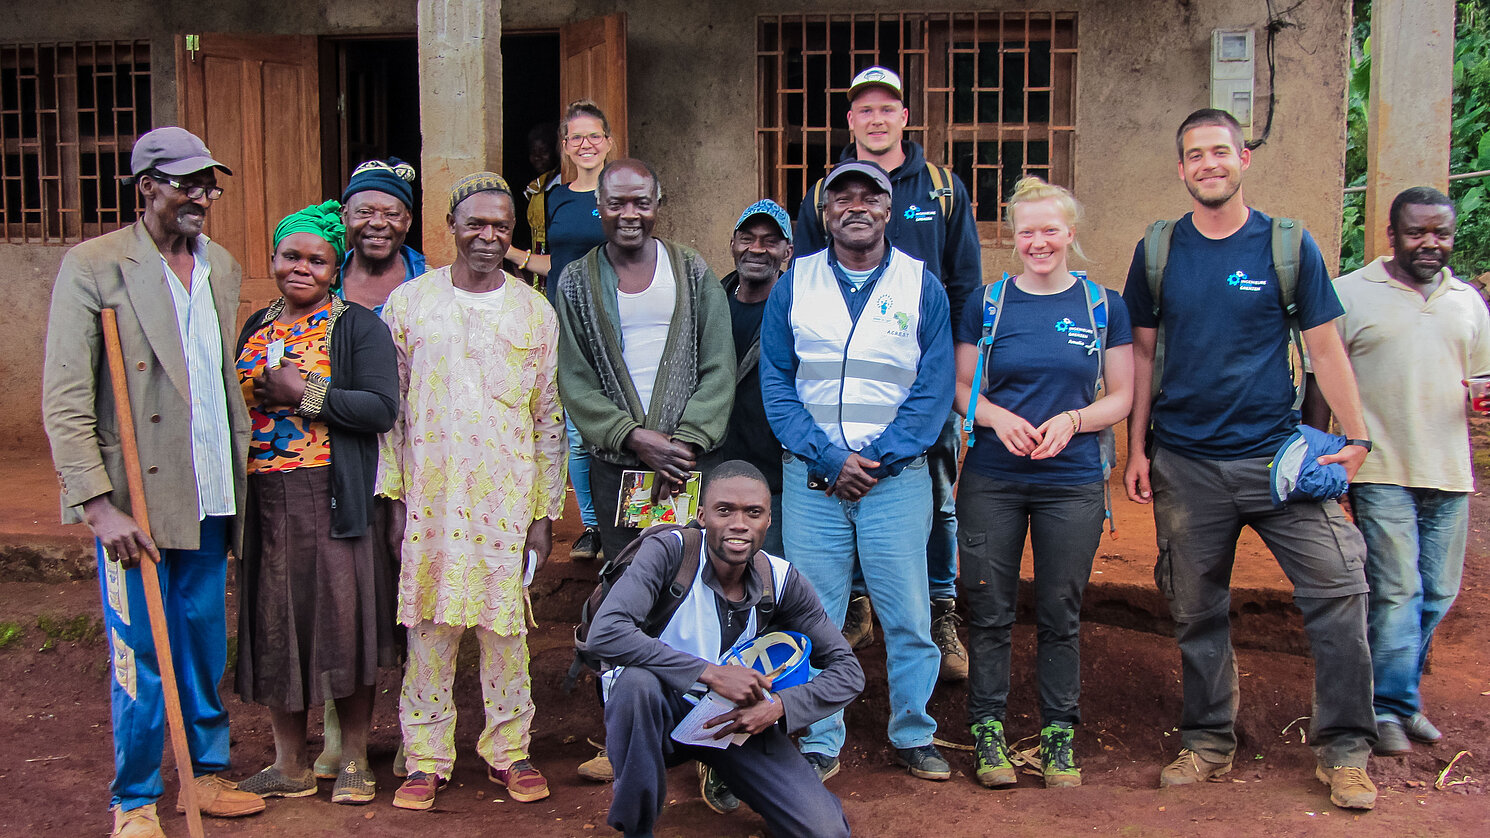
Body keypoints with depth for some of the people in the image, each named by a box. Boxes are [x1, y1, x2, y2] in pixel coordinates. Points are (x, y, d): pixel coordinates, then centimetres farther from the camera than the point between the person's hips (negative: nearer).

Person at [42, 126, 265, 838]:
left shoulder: (221, 266, 12)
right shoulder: (92, 266, -7)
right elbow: (64, 400, -10)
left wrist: (241, 476, 13)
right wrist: (97, 505, -16)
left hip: (211, 498, 5)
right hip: (136, 500, -5)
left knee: (205, 646, 14)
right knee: (141, 658, 1)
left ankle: (206, 774, 29)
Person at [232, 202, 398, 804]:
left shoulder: (359, 326, 0)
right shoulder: (256, 328, 17)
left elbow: (382, 409, -12)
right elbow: (237, 404, 26)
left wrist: (304, 394, -14)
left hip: (333, 499, -5)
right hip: (264, 499, 5)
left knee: (342, 617, -2)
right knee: (274, 622, 7)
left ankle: (353, 760, 11)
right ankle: (289, 765, 17)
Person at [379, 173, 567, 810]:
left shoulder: (534, 312, 6)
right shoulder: (408, 302, 6)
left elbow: (548, 420, 7)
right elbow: (391, 406, 8)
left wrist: (545, 509, 3)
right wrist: (393, 491, 2)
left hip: (507, 497, 0)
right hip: (430, 496, 0)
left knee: (505, 625, 4)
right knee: (429, 624, 3)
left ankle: (508, 750, 18)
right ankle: (426, 757, 15)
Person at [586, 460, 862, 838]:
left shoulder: (782, 580, -7)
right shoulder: (669, 552, -19)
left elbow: (848, 670, -2)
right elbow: (605, 634, -33)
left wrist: (779, 706, -21)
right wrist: (711, 673, -33)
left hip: (739, 720, 2)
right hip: (659, 712, -2)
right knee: (637, 680, -38)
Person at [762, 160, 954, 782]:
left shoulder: (922, 285, 4)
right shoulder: (794, 284, 7)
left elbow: (935, 386, 0)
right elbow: (775, 381, 3)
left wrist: (878, 458, -9)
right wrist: (828, 457, -8)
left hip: (897, 476, -1)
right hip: (810, 475, 1)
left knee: (907, 614, 1)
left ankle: (913, 734, 18)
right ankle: (820, 743, 16)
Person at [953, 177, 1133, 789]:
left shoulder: (1103, 306, 4)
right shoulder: (986, 303, 5)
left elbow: (1121, 397, 6)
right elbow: (961, 387, 8)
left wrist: (1071, 420, -13)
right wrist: (997, 417, -12)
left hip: (1072, 483, 0)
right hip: (992, 480, 0)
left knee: (1061, 615, 7)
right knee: (989, 611, 4)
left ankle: (1059, 734, 20)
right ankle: (988, 730, 17)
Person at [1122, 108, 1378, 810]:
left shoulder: (1288, 245, 1)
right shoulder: (1158, 251, 5)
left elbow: (1324, 348, 3)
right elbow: (1142, 352, 10)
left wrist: (1356, 437, -4)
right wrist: (1136, 448, 6)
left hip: (1276, 454, -1)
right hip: (1183, 462, 1)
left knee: (1338, 590, -8)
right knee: (1196, 612, 8)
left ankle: (1344, 751, 7)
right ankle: (1207, 743, 24)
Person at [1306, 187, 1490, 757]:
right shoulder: (1348, 294, -1)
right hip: (1381, 471, -5)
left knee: (1437, 594, 9)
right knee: (1397, 590, -7)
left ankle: (1399, 696, 24)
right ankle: (1390, 708, 6)